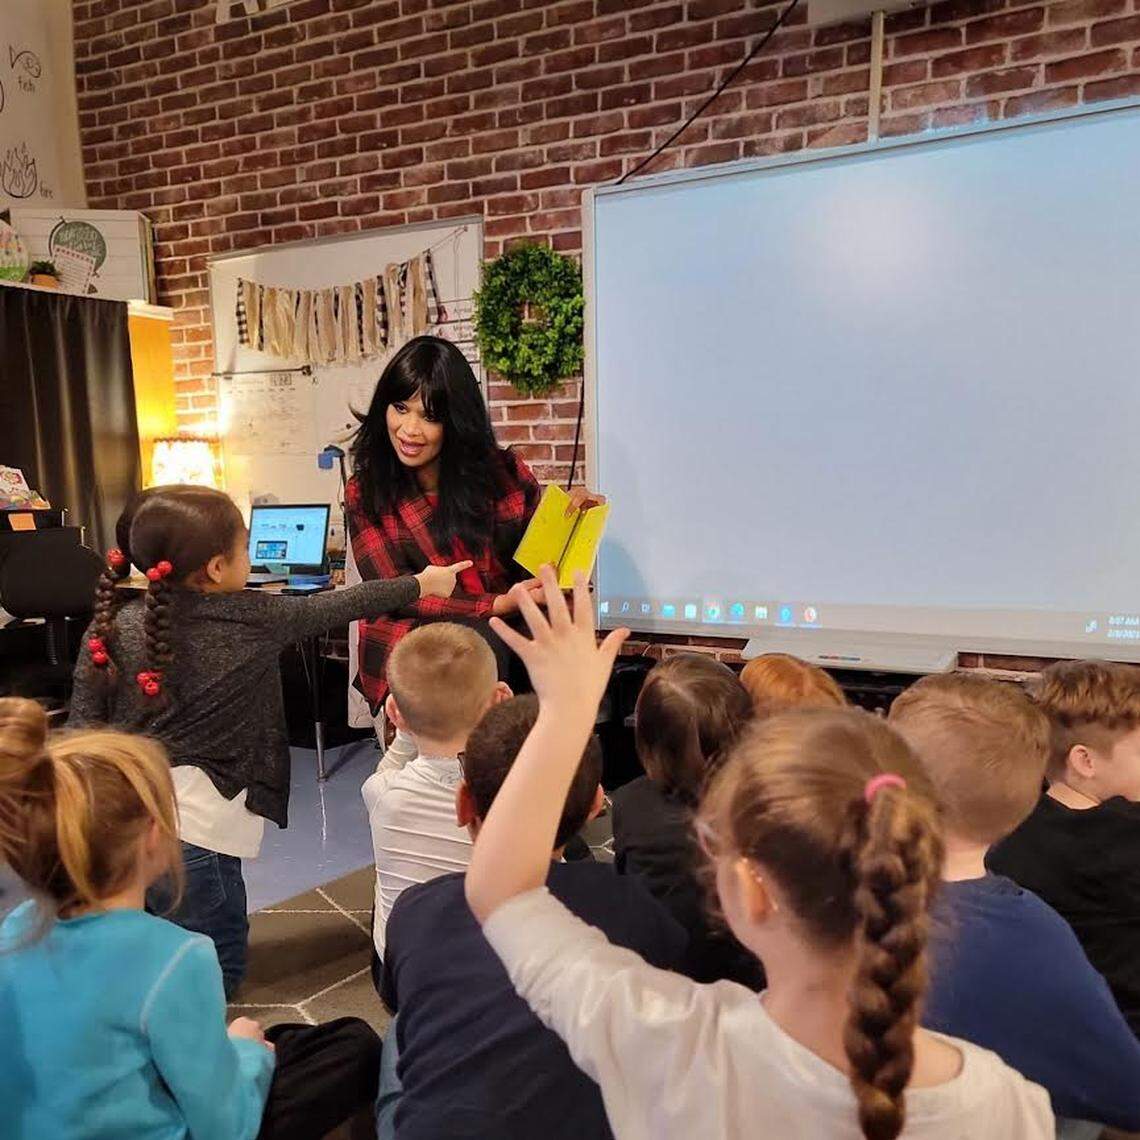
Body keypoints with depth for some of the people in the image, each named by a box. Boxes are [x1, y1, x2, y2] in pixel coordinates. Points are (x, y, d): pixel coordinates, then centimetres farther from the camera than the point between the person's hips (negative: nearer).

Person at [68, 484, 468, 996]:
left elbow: (83, 729, 3)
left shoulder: (112, 625, 2)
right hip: (190, 822, -5)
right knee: (219, 963, 11)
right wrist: (421, 585, 20)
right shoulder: (251, 618, -6)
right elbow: (332, 608, 6)